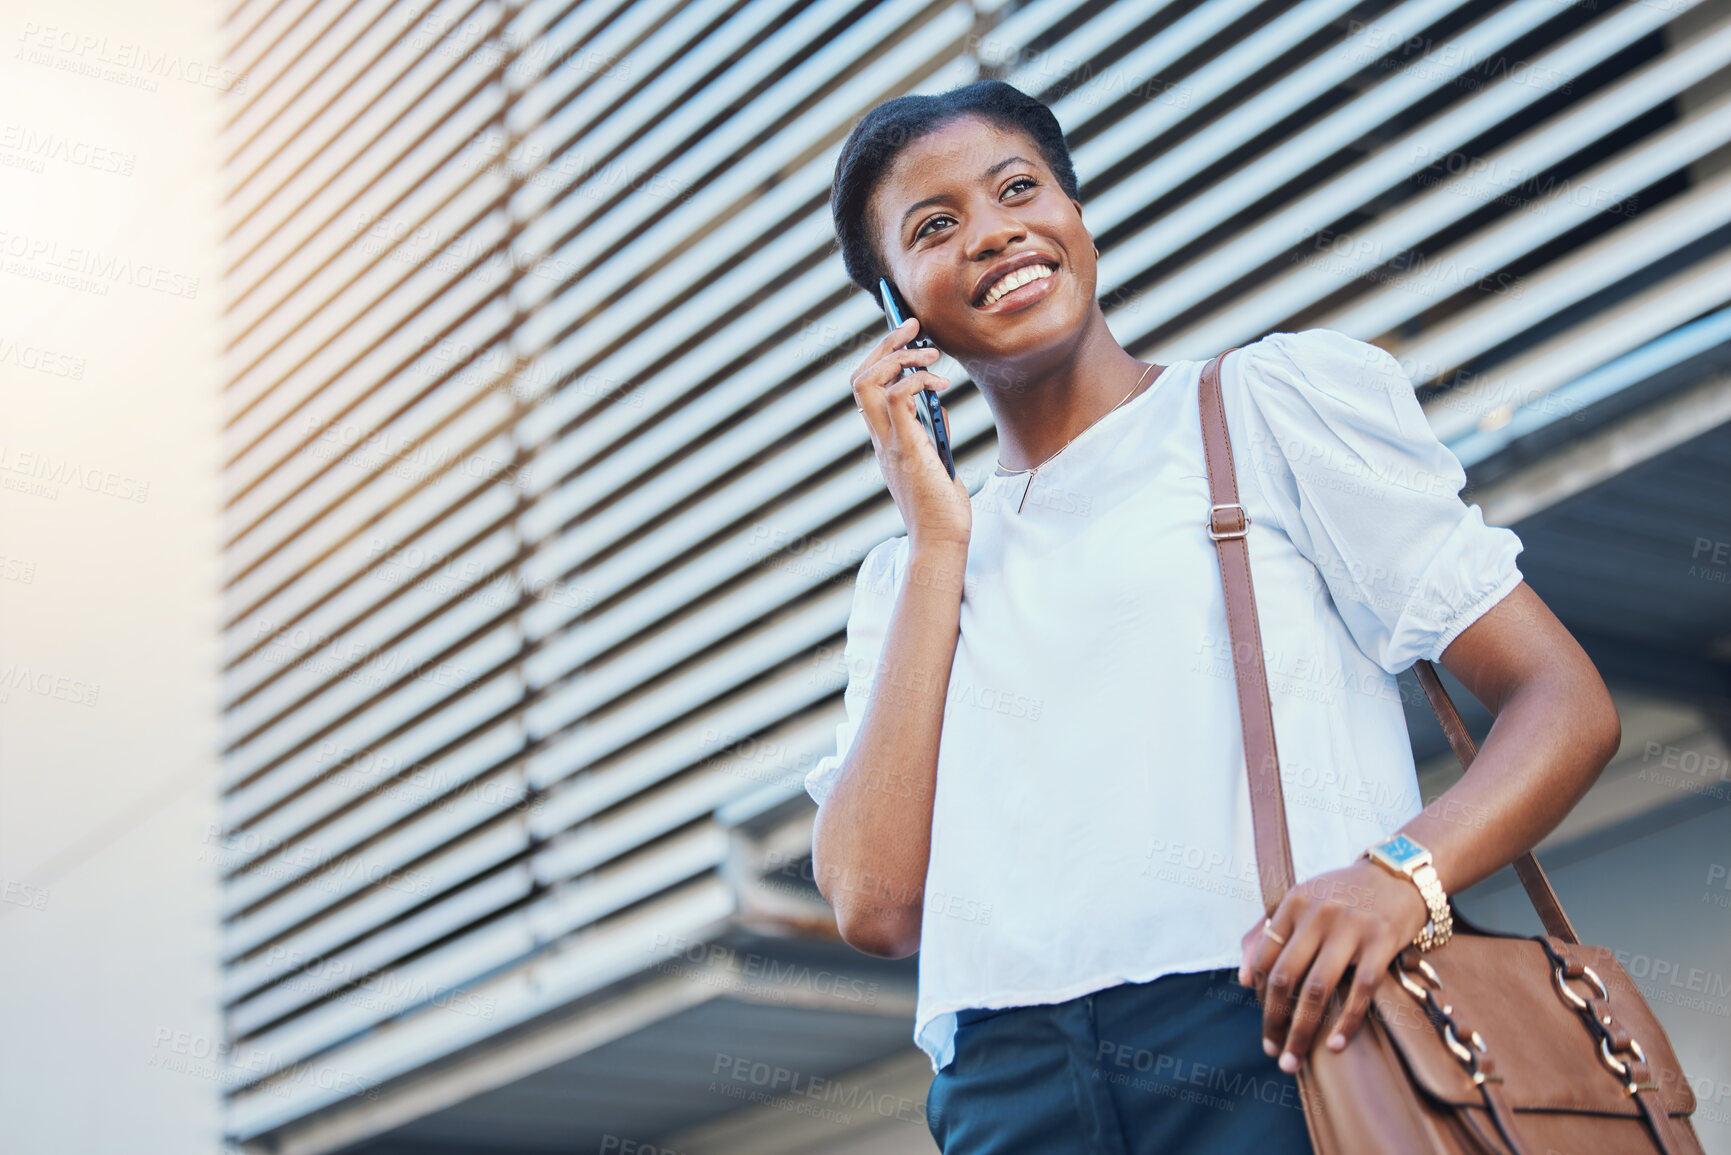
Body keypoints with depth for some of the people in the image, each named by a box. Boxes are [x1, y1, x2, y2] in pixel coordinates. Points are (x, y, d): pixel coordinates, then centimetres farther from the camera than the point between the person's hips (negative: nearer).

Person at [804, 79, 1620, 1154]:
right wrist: (936, 538, 5)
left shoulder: (1274, 400, 11)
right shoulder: (905, 578, 19)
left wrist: (1404, 872, -16)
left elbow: (1568, 701, 3)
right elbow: (876, 907, 3)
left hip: (1284, 1036, -3)